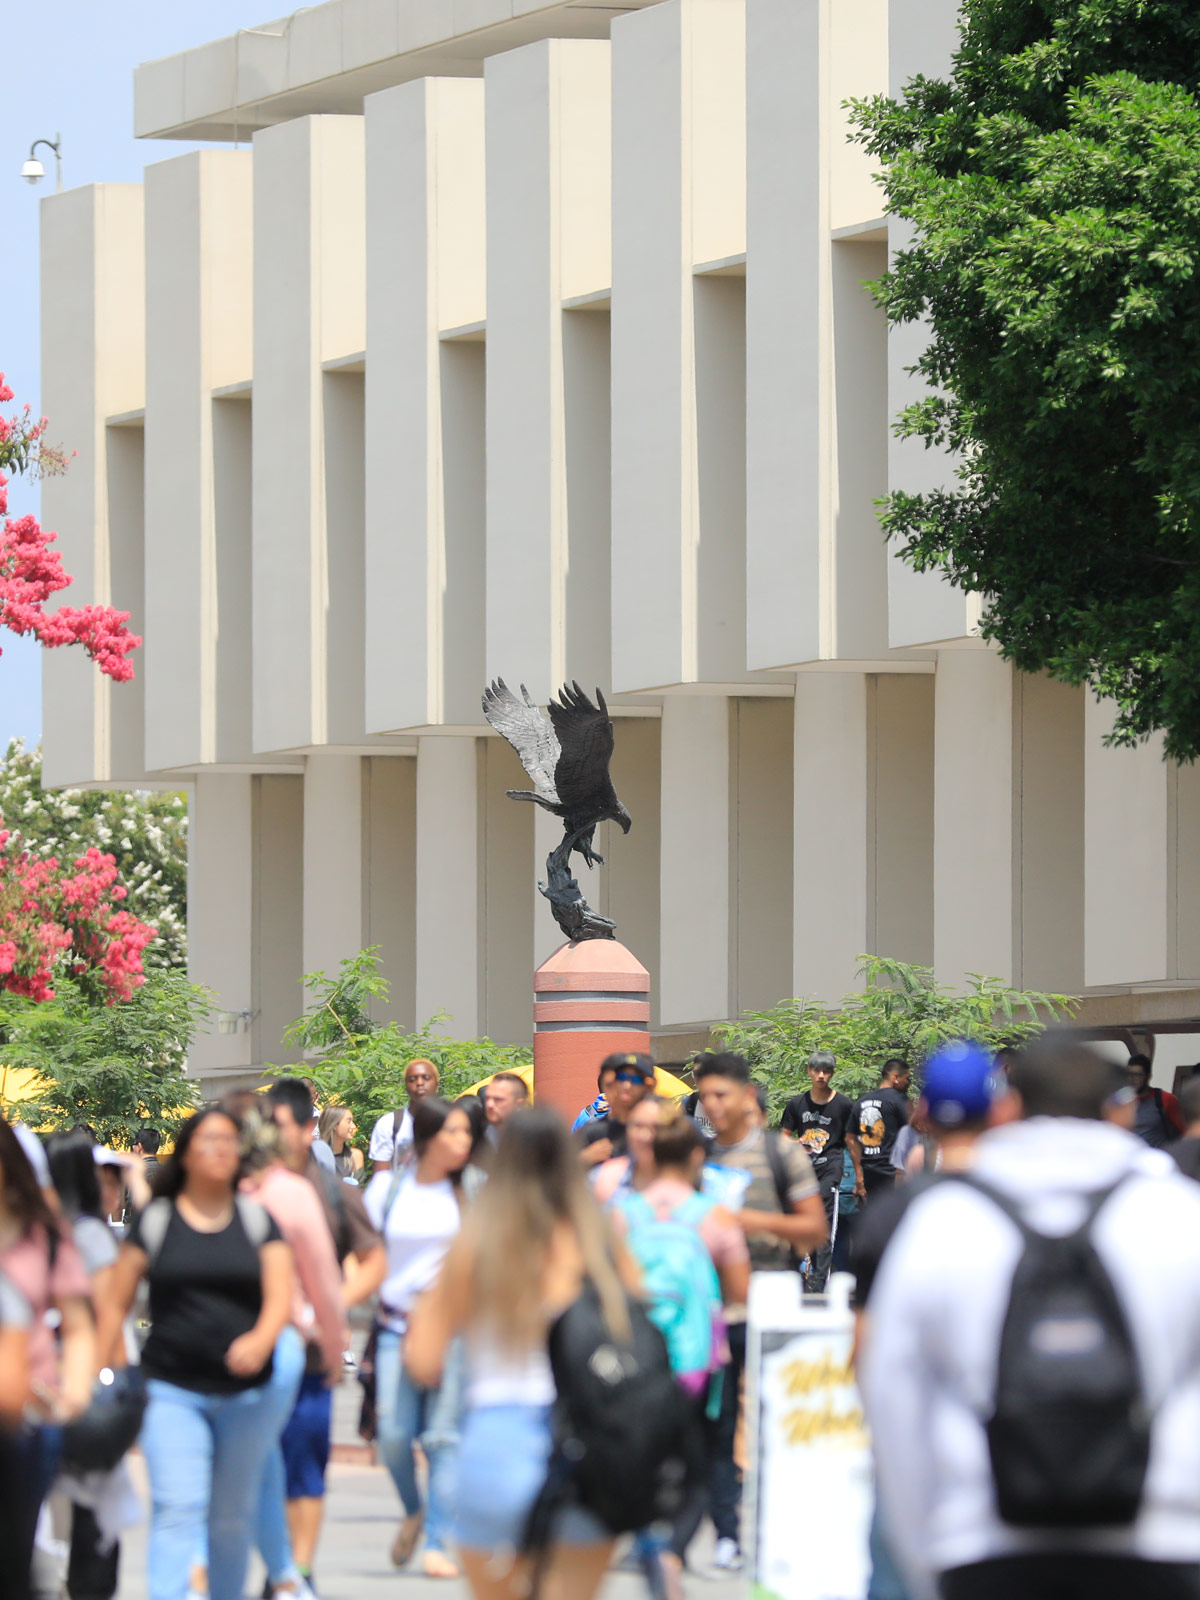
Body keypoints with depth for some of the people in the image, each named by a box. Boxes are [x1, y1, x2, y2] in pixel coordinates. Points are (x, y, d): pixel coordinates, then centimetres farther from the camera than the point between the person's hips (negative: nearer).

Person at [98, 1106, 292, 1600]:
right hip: (172, 1390, -2)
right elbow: (115, 1306, 5)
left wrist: (261, 1340, -23)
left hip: (244, 1393, 2)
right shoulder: (155, 1222, 3)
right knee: (177, 1508, -15)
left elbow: (280, 1297, -2)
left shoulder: (257, 1221, 7)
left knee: (233, 1516, 11)